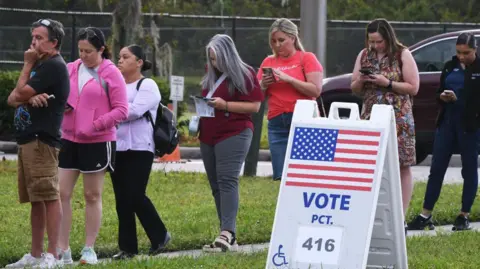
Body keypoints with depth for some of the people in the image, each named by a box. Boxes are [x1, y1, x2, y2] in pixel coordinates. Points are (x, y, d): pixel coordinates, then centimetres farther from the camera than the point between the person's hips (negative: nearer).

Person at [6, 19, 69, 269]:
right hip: (27, 140, 10)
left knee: (49, 197, -12)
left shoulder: (54, 66, -9)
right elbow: (12, 99, 14)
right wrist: (29, 98, -8)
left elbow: (21, 93, -12)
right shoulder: (39, 65, 22)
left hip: (42, 141, -10)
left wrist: (27, 65, 1)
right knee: (36, 199, 12)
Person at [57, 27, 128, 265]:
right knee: (62, 193, -1)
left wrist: (94, 125, -17)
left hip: (97, 142, -4)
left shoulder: (111, 74, -6)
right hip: (69, 140, 4)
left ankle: (89, 249, 13)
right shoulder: (70, 70, 5)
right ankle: (62, 249, 3)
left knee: (92, 196, 6)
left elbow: (121, 110, -9)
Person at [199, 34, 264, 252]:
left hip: (234, 134, -8)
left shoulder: (244, 74, -3)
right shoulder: (210, 76, 18)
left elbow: (255, 105, -9)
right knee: (216, 186, 5)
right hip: (208, 136, 8)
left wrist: (225, 105, -17)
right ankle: (229, 239, 7)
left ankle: (227, 233, -29)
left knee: (227, 181, -19)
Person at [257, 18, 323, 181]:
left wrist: (288, 79, -13)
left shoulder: (306, 59, 3)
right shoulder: (268, 62, 16)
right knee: (281, 176, -2)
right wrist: (263, 85, -2)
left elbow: (316, 90, -8)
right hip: (276, 123, 4)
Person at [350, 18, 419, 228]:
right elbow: (355, 89, 17)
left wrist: (387, 83, -14)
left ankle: (400, 217, -3)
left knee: (401, 167, -4)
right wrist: (361, 81, -6)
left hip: (398, 118, -4)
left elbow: (413, 87, -4)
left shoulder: (402, 55, -1)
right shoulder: (364, 55, 11)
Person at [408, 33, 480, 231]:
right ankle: (426, 215, 6)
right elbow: (439, 92, 16)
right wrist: (442, 96, -6)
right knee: (436, 168, 3)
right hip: (447, 121, 5)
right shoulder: (450, 67, 11)